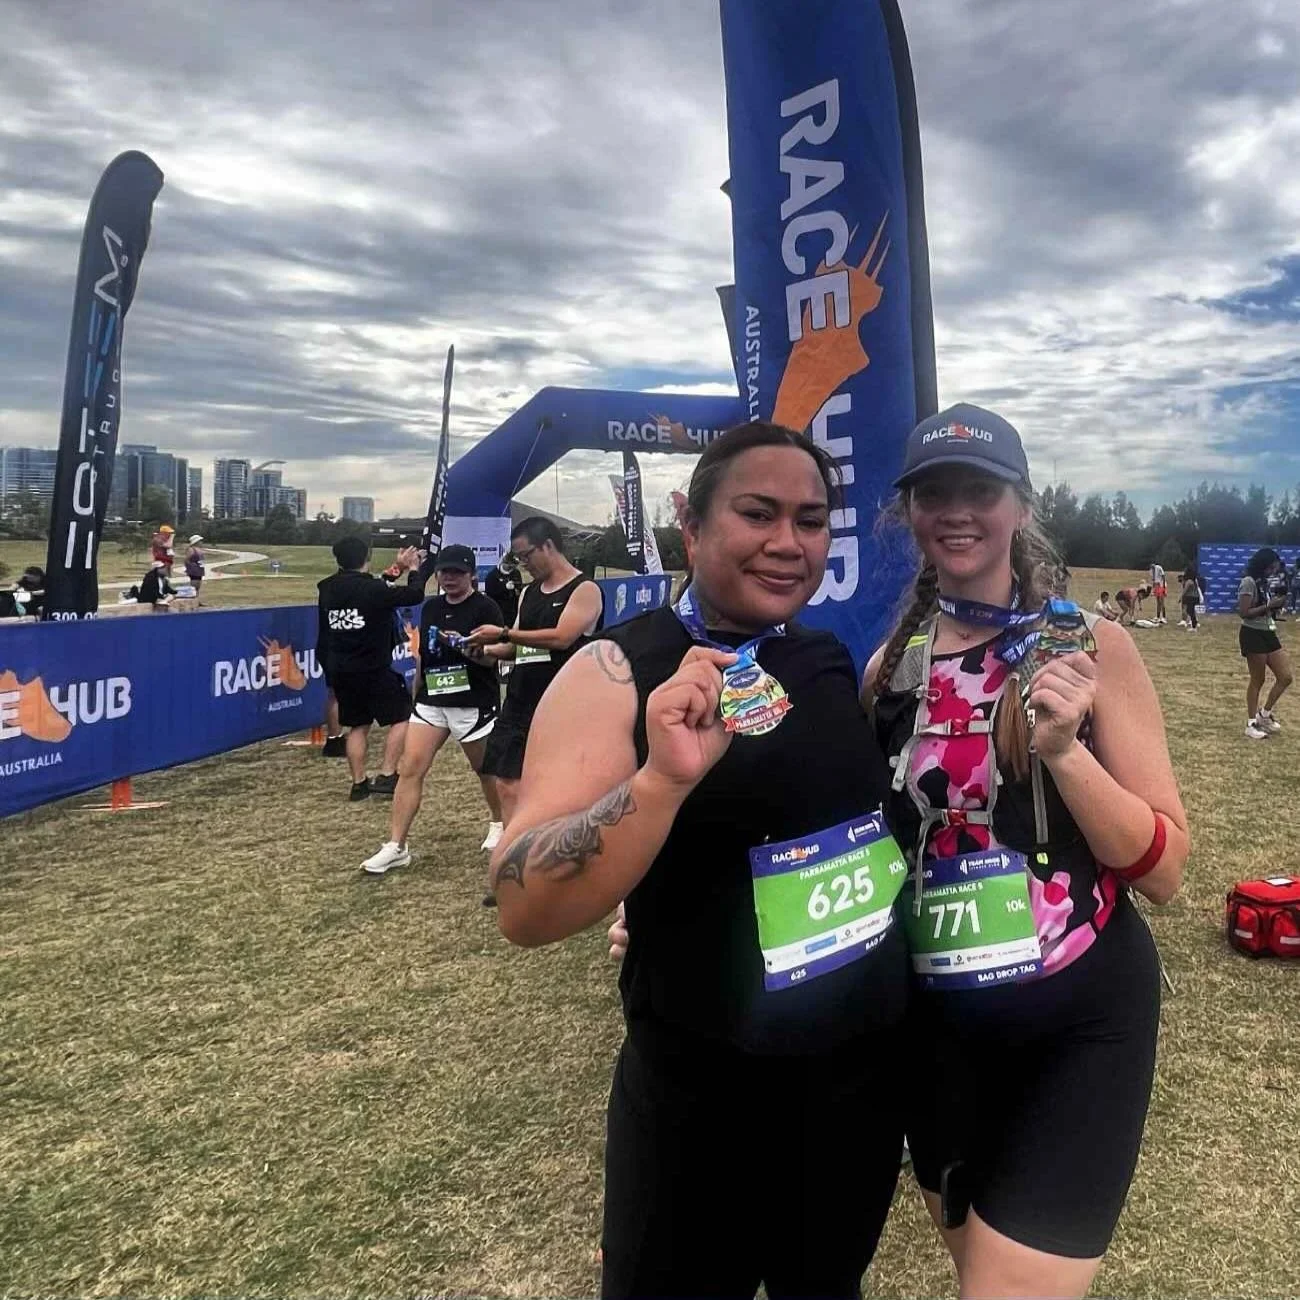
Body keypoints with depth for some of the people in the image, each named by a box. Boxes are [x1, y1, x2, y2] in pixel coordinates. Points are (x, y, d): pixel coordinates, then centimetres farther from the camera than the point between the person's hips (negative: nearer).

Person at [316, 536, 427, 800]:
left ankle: (359, 783, 15)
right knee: (402, 718, 6)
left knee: (358, 725, 15)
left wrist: (397, 570, 21)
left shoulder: (328, 590, 4)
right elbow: (415, 594, -11)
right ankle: (386, 776, -1)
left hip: (340, 670, 7)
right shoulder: (374, 589, -17)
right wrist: (413, 569, 8)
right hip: (374, 670, -7)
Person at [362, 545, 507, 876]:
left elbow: (493, 657, -14)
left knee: (486, 770, 12)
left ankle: (498, 823, 39)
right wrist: (415, 693, 21)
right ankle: (395, 846, -3)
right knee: (409, 769, -6)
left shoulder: (485, 607, -8)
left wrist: (465, 647, -32)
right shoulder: (430, 607, 10)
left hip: (474, 704, -5)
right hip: (431, 702, 5)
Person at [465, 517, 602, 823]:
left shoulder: (585, 590, -7)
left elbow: (561, 637, -20)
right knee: (507, 783, 7)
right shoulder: (529, 594, 16)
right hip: (519, 704, 8)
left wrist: (504, 633, -18)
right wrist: (486, 649, 1)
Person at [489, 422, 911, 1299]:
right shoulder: (619, 672, -16)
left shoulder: (835, 661, 0)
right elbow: (526, 910, -25)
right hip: (703, 1095, -5)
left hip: (867, 1069, 5)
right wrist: (663, 778, -38)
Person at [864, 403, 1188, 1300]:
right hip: (935, 1019, 4)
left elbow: (1165, 871, -11)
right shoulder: (891, 664, -1)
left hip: (1079, 1021, -4)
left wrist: (1063, 750, -26)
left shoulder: (1090, 648, -10)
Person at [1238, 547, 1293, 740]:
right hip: (1253, 635, -9)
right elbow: (1244, 613, -19)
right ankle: (1251, 724, 10)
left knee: (1286, 677, 5)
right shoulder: (1249, 582, -13)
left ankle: (1264, 714, 21)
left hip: (1268, 634, 9)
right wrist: (1269, 605, -18)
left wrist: (1276, 605, 1)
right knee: (1257, 681, -1)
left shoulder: (1263, 583, 14)